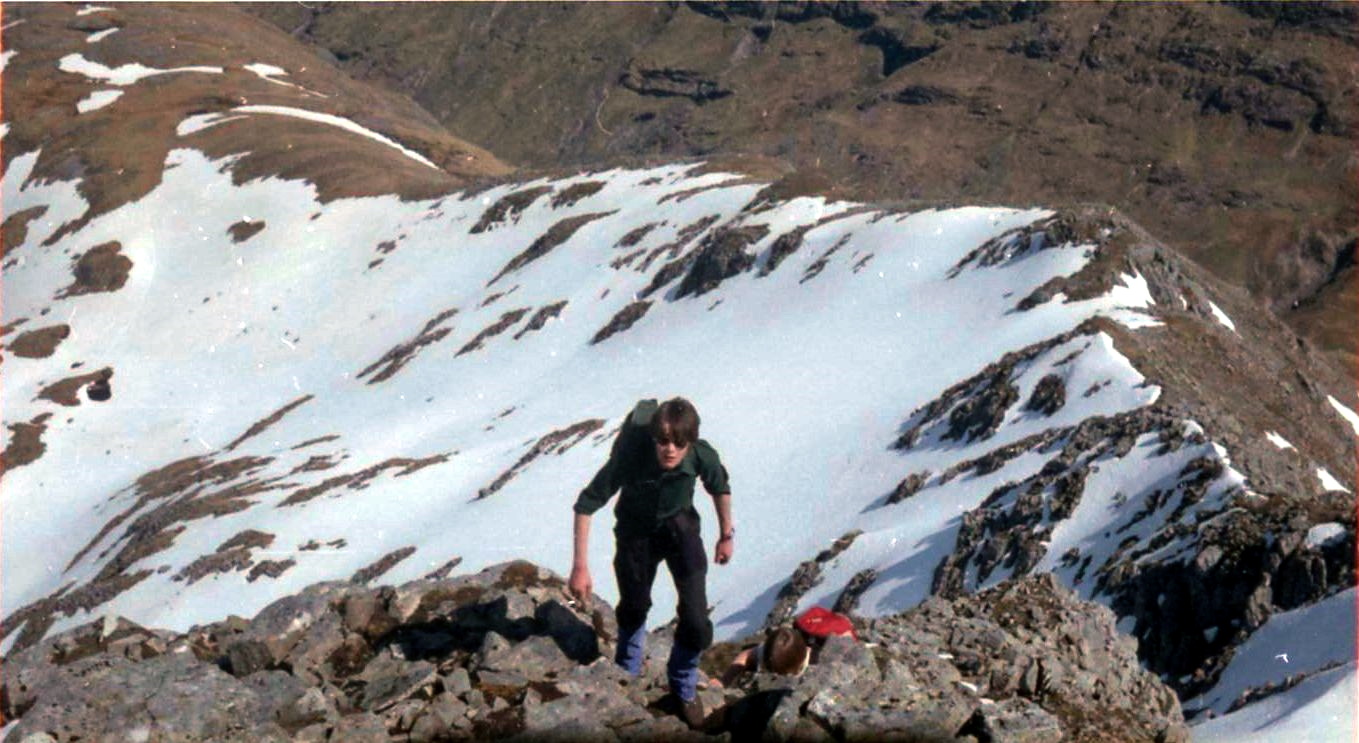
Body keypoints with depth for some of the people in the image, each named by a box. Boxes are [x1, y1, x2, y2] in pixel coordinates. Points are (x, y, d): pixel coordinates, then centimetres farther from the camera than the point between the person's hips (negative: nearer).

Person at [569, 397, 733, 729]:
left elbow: (720, 488, -5)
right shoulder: (631, 456, -37)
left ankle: (684, 688, 22)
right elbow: (586, 505, -25)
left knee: (696, 620, -8)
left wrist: (726, 535, 8)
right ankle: (627, 676, 50)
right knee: (634, 607, 18)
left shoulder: (703, 456, -31)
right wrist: (580, 566, -25)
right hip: (636, 530, -1)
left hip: (680, 525, 1)